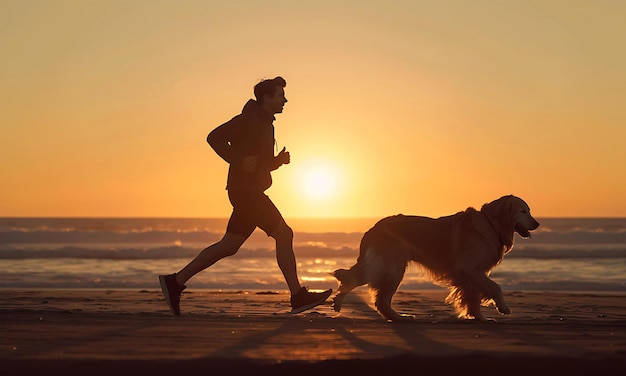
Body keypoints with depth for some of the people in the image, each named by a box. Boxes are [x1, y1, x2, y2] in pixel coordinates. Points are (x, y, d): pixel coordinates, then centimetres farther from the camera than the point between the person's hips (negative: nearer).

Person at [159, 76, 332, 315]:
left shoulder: (264, 124, 20)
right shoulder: (249, 120, -10)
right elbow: (215, 137, -18)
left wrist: (279, 160, 8)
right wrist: (239, 161, -23)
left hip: (251, 192, 10)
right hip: (245, 191, -10)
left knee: (229, 246, 10)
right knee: (283, 234, -9)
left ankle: (175, 282, 13)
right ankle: (298, 296, -5)